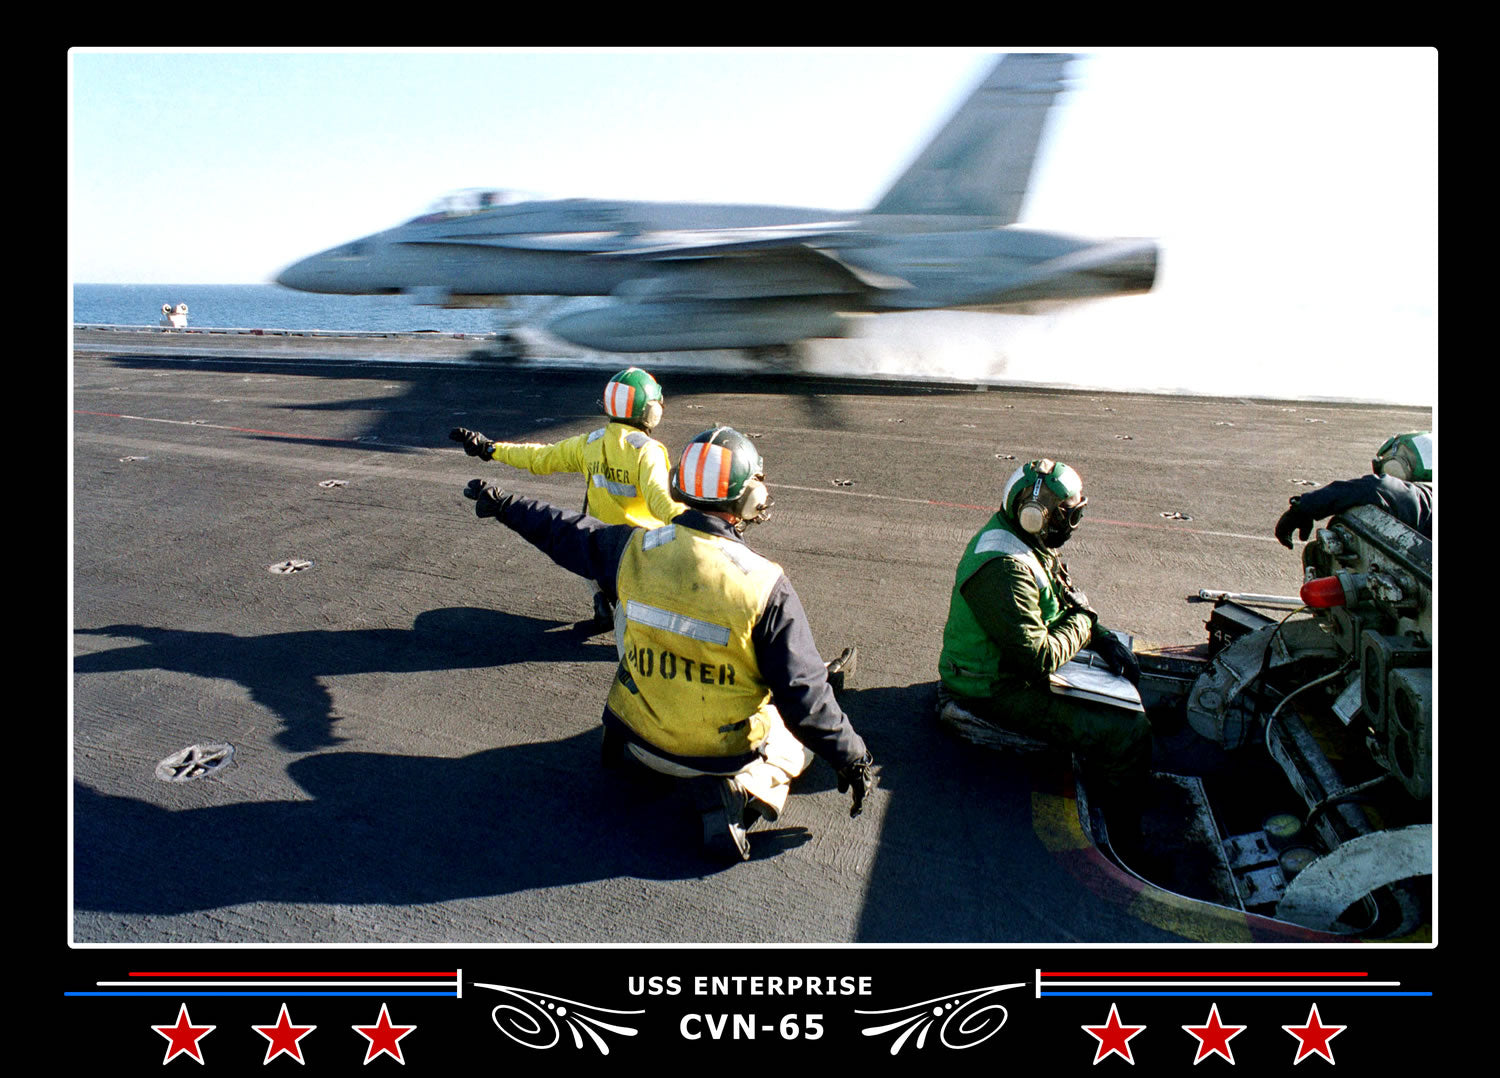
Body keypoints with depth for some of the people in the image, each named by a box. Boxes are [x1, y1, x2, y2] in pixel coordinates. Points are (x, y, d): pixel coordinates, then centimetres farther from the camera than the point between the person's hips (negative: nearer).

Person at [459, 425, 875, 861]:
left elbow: (564, 531, 7)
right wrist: (851, 759, -3)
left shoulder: (634, 549, -13)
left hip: (643, 737, 5)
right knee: (802, 738, 23)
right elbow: (802, 693, -19)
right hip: (722, 752, -5)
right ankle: (743, 790, -2)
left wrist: (502, 503, 26)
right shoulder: (765, 585, -24)